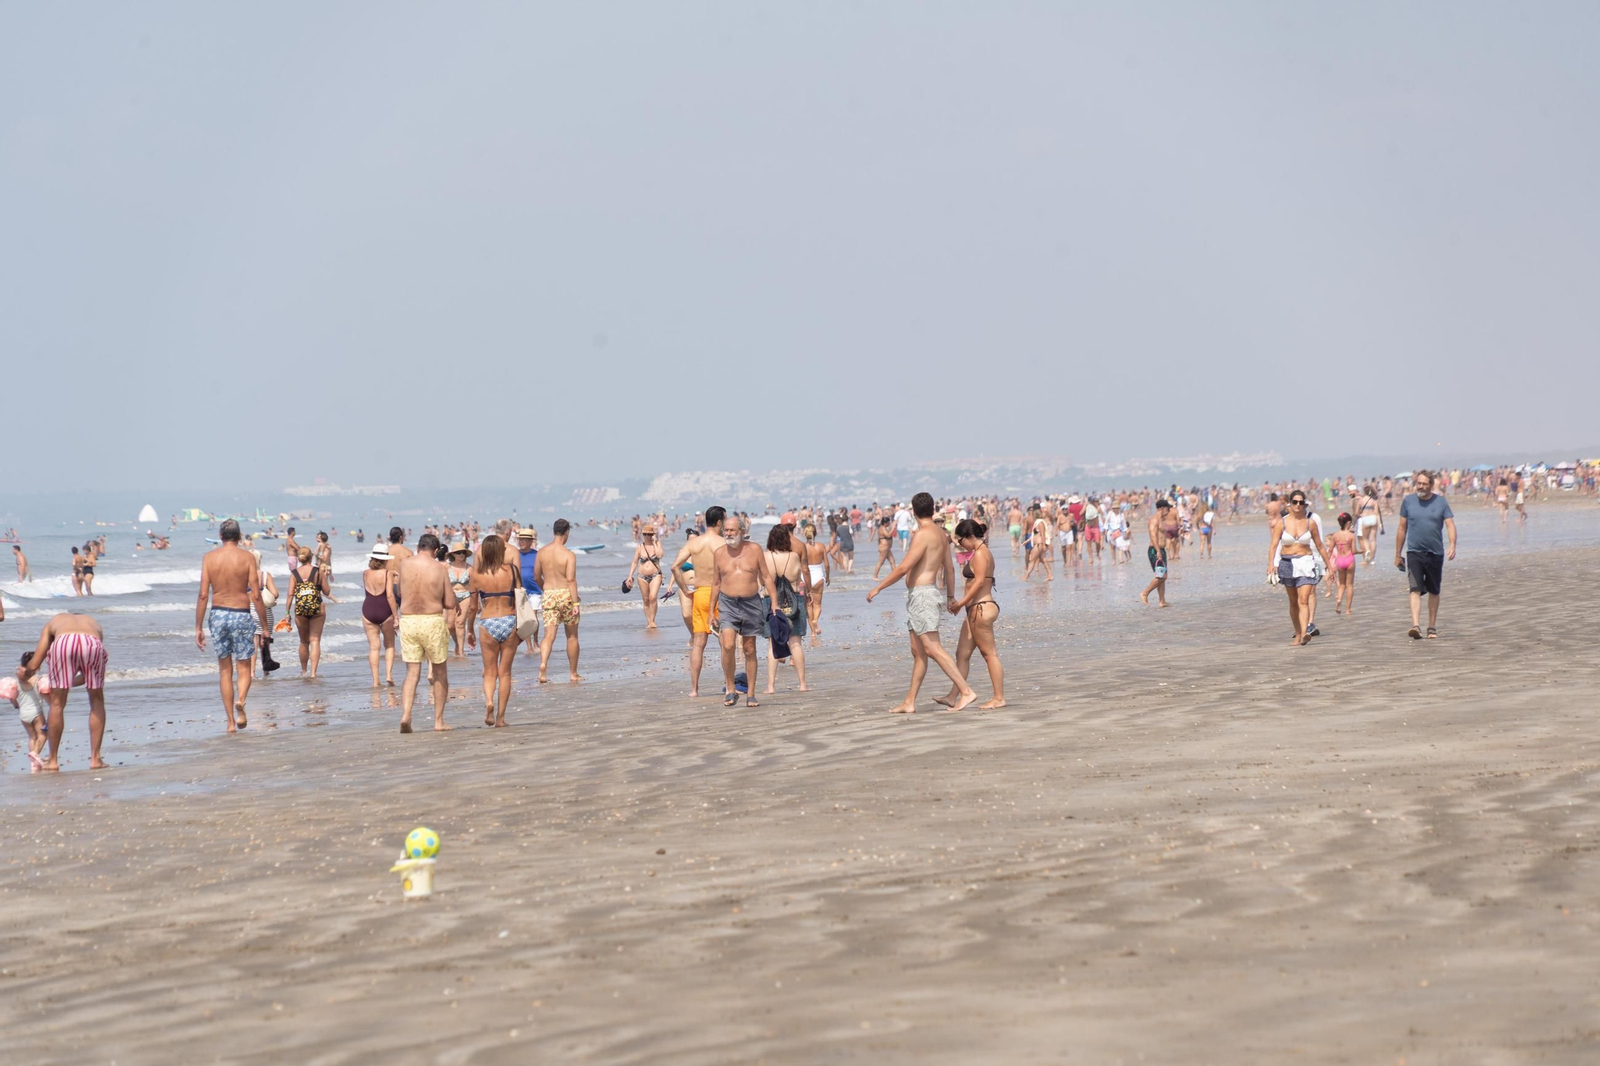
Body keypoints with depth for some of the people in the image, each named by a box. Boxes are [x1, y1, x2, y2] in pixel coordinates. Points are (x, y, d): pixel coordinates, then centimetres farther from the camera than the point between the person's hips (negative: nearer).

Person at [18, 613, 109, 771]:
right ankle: (95, 758, 19)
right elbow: (90, 676, 40)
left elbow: (34, 665, 31)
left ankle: (53, 760, 22)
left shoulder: (54, 622, 38)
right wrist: (71, 682, 57)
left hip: (63, 642, -1)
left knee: (57, 703, 16)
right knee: (97, 701, 21)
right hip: (92, 644, 1)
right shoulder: (94, 624, 41)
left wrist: (24, 675, 53)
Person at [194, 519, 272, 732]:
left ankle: (231, 722, 11)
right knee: (243, 668, 7)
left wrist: (198, 628, 2)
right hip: (241, 614, -2)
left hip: (218, 614, 2)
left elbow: (203, 595, -3)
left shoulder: (209, 557, 1)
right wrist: (265, 626, 1)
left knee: (225, 670, 12)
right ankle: (240, 701, -25)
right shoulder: (247, 557, -3)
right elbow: (256, 596, -6)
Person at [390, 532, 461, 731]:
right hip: (433, 621, -2)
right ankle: (438, 721, 15)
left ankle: (405, 714, -14)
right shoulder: (439, 568, -5)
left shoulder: (405, 563, 1)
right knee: (440, 673, 14)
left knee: (412, 673, 7)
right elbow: (450, 603, -1)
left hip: (407, 621, 2)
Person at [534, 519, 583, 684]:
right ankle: (573, 673, 19)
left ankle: (543, 664, -28)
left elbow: (537, 577, 10)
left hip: (548, 596, 3)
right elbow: (571, 579, -19)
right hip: (565, 595, -3)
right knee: (572, 636, 11)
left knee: (549, 635, -1)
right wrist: (576, 602, -18)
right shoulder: (568, 555, -12)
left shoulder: (542, 552, 3)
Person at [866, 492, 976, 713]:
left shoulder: (923, 535, -15)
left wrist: (878, 588, -10)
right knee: (918, 652, 10)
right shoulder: (941, 534, 13)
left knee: (933, 649, -13)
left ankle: (966, 691, -17)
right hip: (918, 597, 10)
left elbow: (903, 568, -18)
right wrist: (950, 596, 33)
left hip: (921, 594, -10)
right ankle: (910, 703, 12)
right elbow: (949, 568, 21)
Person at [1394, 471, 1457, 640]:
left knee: (1434, 591, 12)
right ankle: (1416, 626, -26)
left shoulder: (1441, 502, 2)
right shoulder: (1408, 501, 4)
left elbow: (1450, 525, -4)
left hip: (1436, 553, 1)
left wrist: (1452, 545, -22)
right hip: (1414, 552, -1)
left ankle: (1432, 627, 24)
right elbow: (1402, 528, 10)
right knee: (1415, 589, -15)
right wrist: (1398, 554, 11)